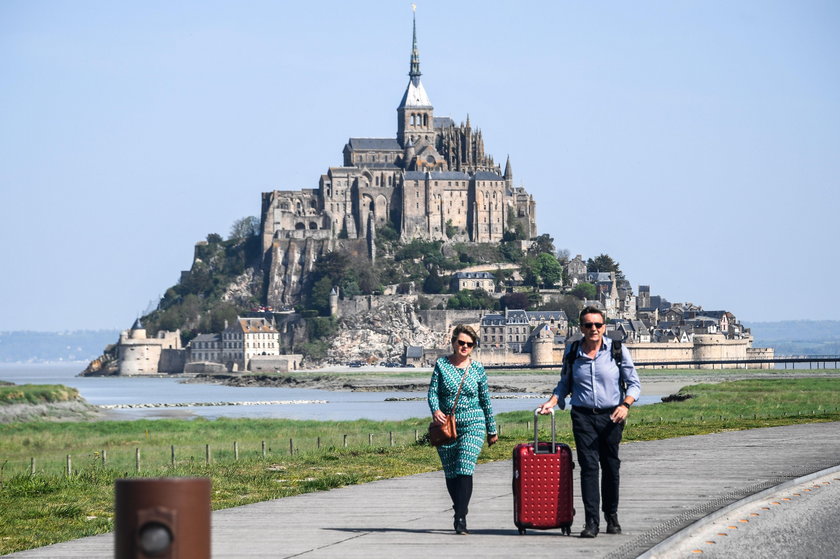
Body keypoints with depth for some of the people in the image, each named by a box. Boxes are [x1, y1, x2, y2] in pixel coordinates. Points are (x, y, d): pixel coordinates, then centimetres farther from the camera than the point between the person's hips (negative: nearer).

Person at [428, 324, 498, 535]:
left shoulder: (477, 369, 5)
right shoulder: (441, 365, 3)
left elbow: (485, 399, 12)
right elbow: (433, 391, -2)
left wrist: (492, 430, 17)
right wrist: (435, 410, -24)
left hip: (472, 424, -1)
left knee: (465, 470, -15)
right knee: (450, 473, 7)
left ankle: (461, 518, -17)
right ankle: (459, 512, 24)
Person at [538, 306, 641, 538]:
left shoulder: (617, 350, 0)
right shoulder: (572, 352, 5)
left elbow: (634, 383, 2)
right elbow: (564, 384, 17)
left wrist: (625, 405, -14)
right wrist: (551, 402, 1)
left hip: (611, 416, 0)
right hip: (583, 416, 0)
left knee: (610, 467, 8)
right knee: (589, 465, -10)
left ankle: (612, 516, 26)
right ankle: (591, 522, -12)